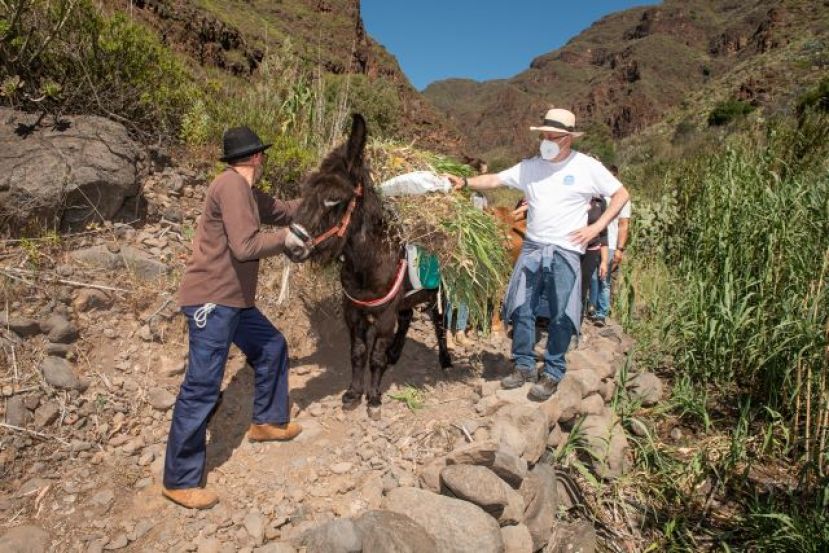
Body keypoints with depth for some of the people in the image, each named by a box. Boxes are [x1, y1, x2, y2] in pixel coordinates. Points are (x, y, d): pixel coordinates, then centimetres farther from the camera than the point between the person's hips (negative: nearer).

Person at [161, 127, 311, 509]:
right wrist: (284, 239, -10)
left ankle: (267, 422, 39)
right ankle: (180, 481, 8)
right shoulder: (232, 185, -17)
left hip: (233, 300, 11)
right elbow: (245, 247, -24)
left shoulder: (247, 191, 13)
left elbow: (282, 211, 26)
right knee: (202, 389, -5)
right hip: (210, 302, -11)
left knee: (272, 348, 22)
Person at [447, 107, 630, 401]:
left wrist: (596, 227, -5)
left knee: (561, 316, 2)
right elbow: (495, 180, 2)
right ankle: (523, 366, 22)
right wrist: (465, 182, -13)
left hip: (565, 252, -3)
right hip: (531, 249, 3)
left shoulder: (587, 167, -3)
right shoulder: (530, 166, 5)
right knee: (521, 310, 7)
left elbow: (621, 195, 3)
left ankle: (552, 373, 17)